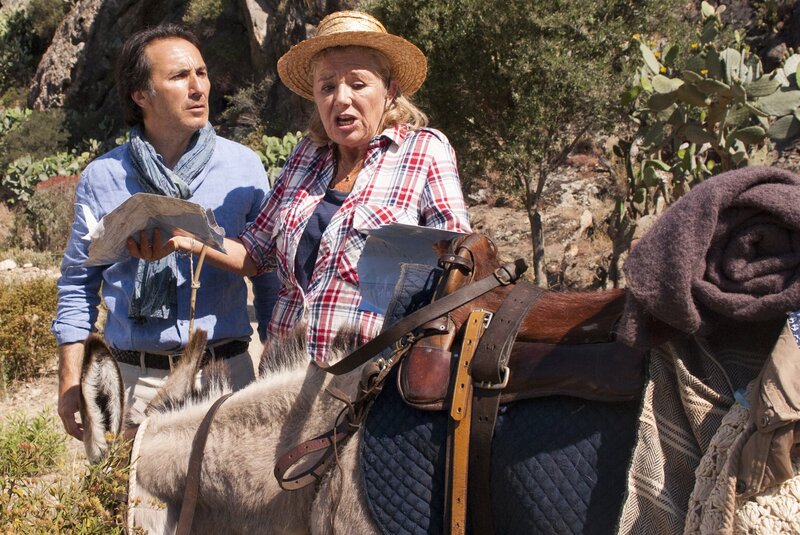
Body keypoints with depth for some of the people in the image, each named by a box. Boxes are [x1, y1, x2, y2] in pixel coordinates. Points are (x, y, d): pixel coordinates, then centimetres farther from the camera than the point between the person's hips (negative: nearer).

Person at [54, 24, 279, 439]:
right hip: (134, 378, 0)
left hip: (226, 371, 0)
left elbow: (269, 276, 4)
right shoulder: (102, 177, 0)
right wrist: (70, 382, 3)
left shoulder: (244, 166, -1)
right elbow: (78, 284, 7)